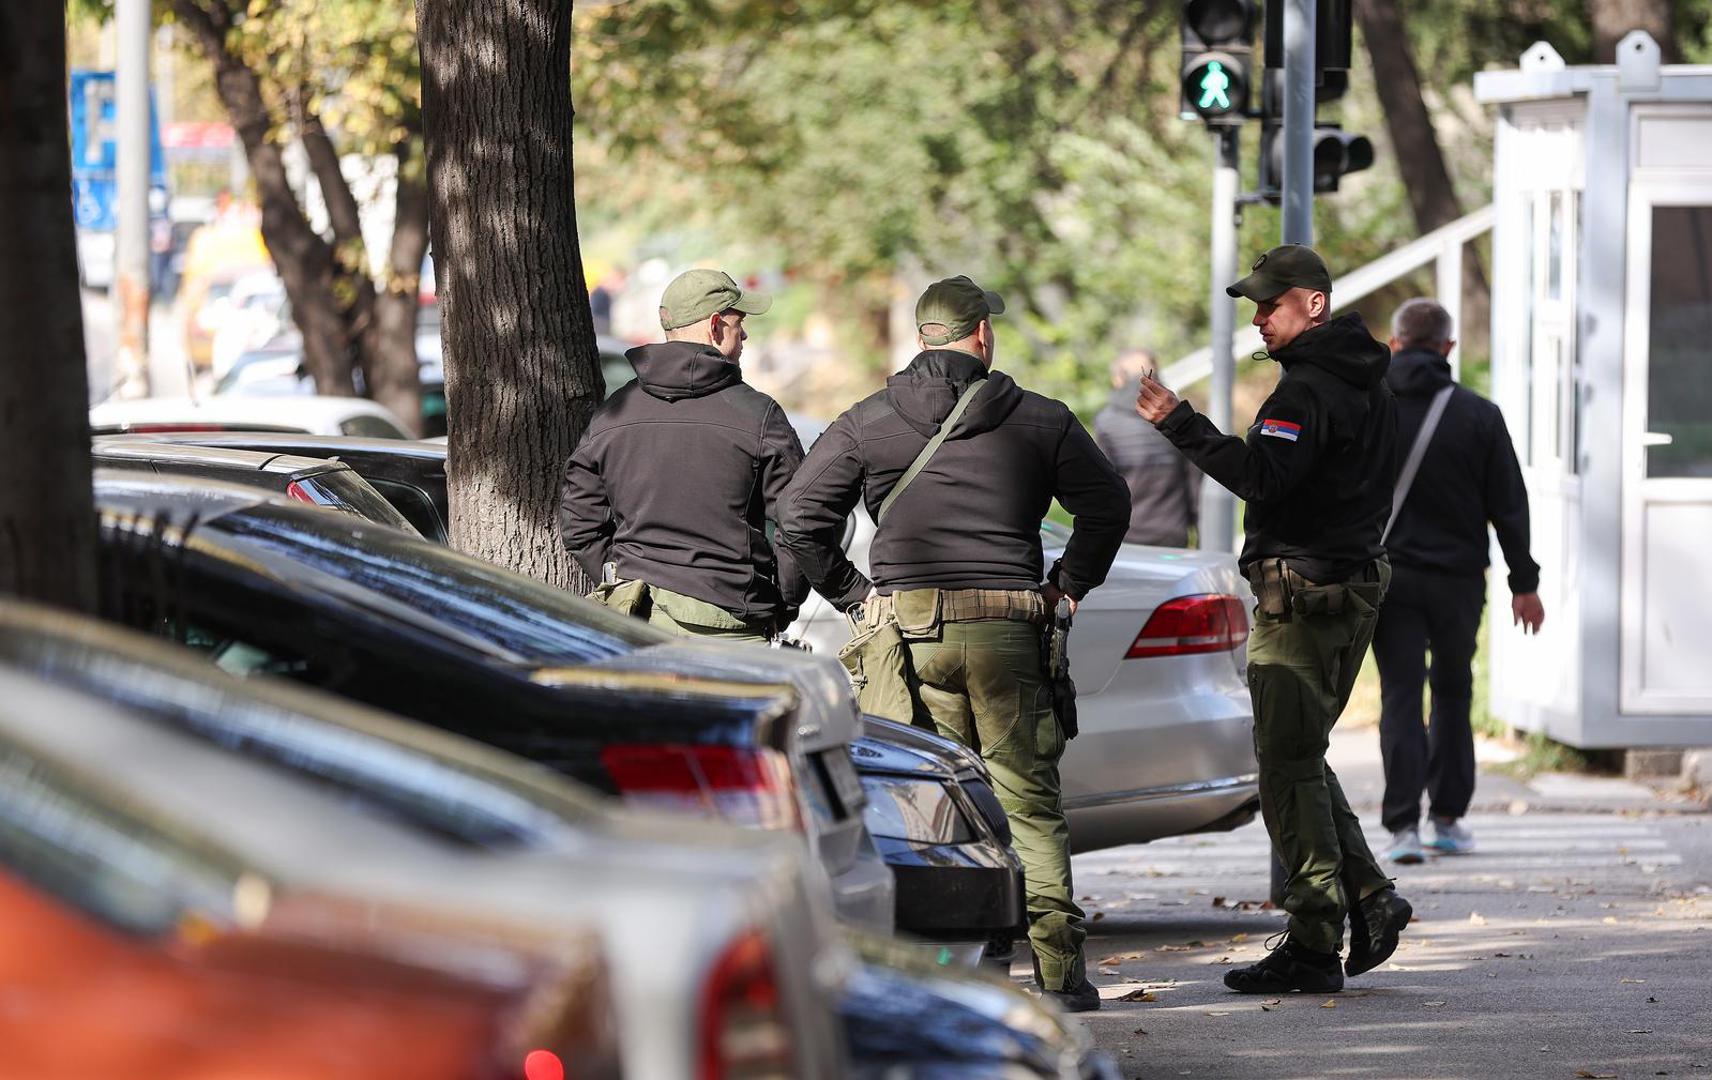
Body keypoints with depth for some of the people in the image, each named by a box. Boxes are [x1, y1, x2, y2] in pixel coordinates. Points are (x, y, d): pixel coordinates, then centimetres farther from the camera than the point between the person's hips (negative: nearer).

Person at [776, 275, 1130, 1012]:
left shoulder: (866, 424, 4)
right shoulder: (1039, 421, 5)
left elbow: (799, 519, 0)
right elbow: (1107, 504, 7)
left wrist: (854, 594, 8)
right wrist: (1066, 586, 16)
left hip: (907, 628, 0)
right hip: (1007, 632, 0)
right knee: (1029, 801, 4)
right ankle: (1060, 971, 0)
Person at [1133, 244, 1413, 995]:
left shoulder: (1307, 390, -17)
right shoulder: (1370, 386, 15)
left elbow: (1261, 475, -31)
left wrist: (1182, 426, -31)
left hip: (1302, 592, -10)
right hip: (1354, 581, 10)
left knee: (1289, 768, -6)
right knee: (1302, 758, 18)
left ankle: (1315, 947, -6)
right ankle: (1369, 898, 10)